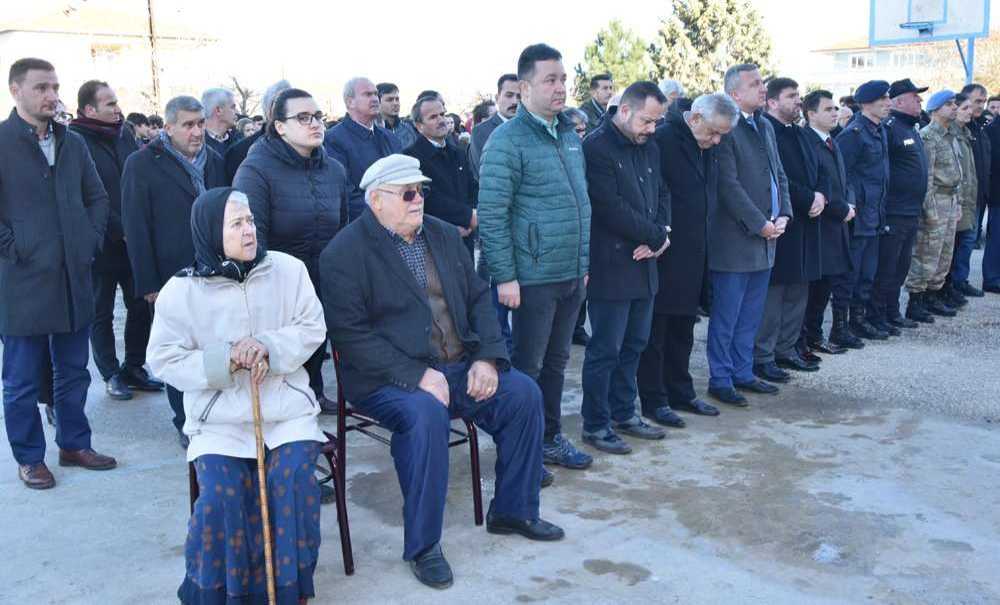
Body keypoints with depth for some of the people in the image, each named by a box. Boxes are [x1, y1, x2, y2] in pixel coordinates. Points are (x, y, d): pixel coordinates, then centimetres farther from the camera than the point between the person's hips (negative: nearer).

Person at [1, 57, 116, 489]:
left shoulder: (72, 143, 9)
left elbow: (97, 197, 17)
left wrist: (92, 241, 6)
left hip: (75, 279, 5)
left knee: (73, 372, 15)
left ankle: (74, 444, 30)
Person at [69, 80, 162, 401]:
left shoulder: (125, 135, 7)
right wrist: (121, 230, -16)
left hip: (134, 240, 5)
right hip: (101, 244, -5)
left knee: (141, 306, 10)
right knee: (102, 313, 9)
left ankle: (134, 367, 25)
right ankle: (111, 375, 21)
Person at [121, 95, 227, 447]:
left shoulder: (214, 161, 11)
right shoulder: (142, 164, -4)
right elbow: (135, 228, -6)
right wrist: (147, 283, -10)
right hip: (171, 277, -4)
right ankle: (186, 424, 18)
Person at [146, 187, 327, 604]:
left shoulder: (288, 269, 1)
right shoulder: (181, 290, -3)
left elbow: (312, 328, 2)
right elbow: (164, 359, -2)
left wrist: (270, 347, -17)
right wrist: (223, 360, -17)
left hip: (286, 408, 1)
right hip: (219, 417, -1)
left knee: (294, 480, -22)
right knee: (221, 493, -22)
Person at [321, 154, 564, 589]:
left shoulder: (444, 236, 12)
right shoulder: (344, 253, -8)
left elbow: (478, 298, 12)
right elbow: (350, 333, -16)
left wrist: (487, 358, -5)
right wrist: (416, 375, -23)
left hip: (460, 367, 6)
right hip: (390, 379, -6)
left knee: (523, 393, -9)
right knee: (426, 416, -34)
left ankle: (514, 511, 12)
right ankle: (422, 546, -16)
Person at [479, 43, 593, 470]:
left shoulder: (569, 135, 12)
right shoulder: (509, 140, -12)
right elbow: (491, 214, -15)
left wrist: (584, 263, 17)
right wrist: (504, 276, -17)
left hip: (571, 275, 7)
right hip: (533, 277, -7)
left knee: (556, 361, 17)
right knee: (527, 367, 4)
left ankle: (551, 438, 31)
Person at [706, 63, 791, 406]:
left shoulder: (765, 127, 15)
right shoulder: (725, 129, -13)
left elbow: (779, 175, 17)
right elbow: (729, 186, -18)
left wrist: (783, 216, 2)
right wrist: (761, 225, -15)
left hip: (765, 238, 8)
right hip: (735, 241, -8)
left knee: (750, 317, 15)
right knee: (726, 317, 2)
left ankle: (743, 373, 26)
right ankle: (720, 380, 12)